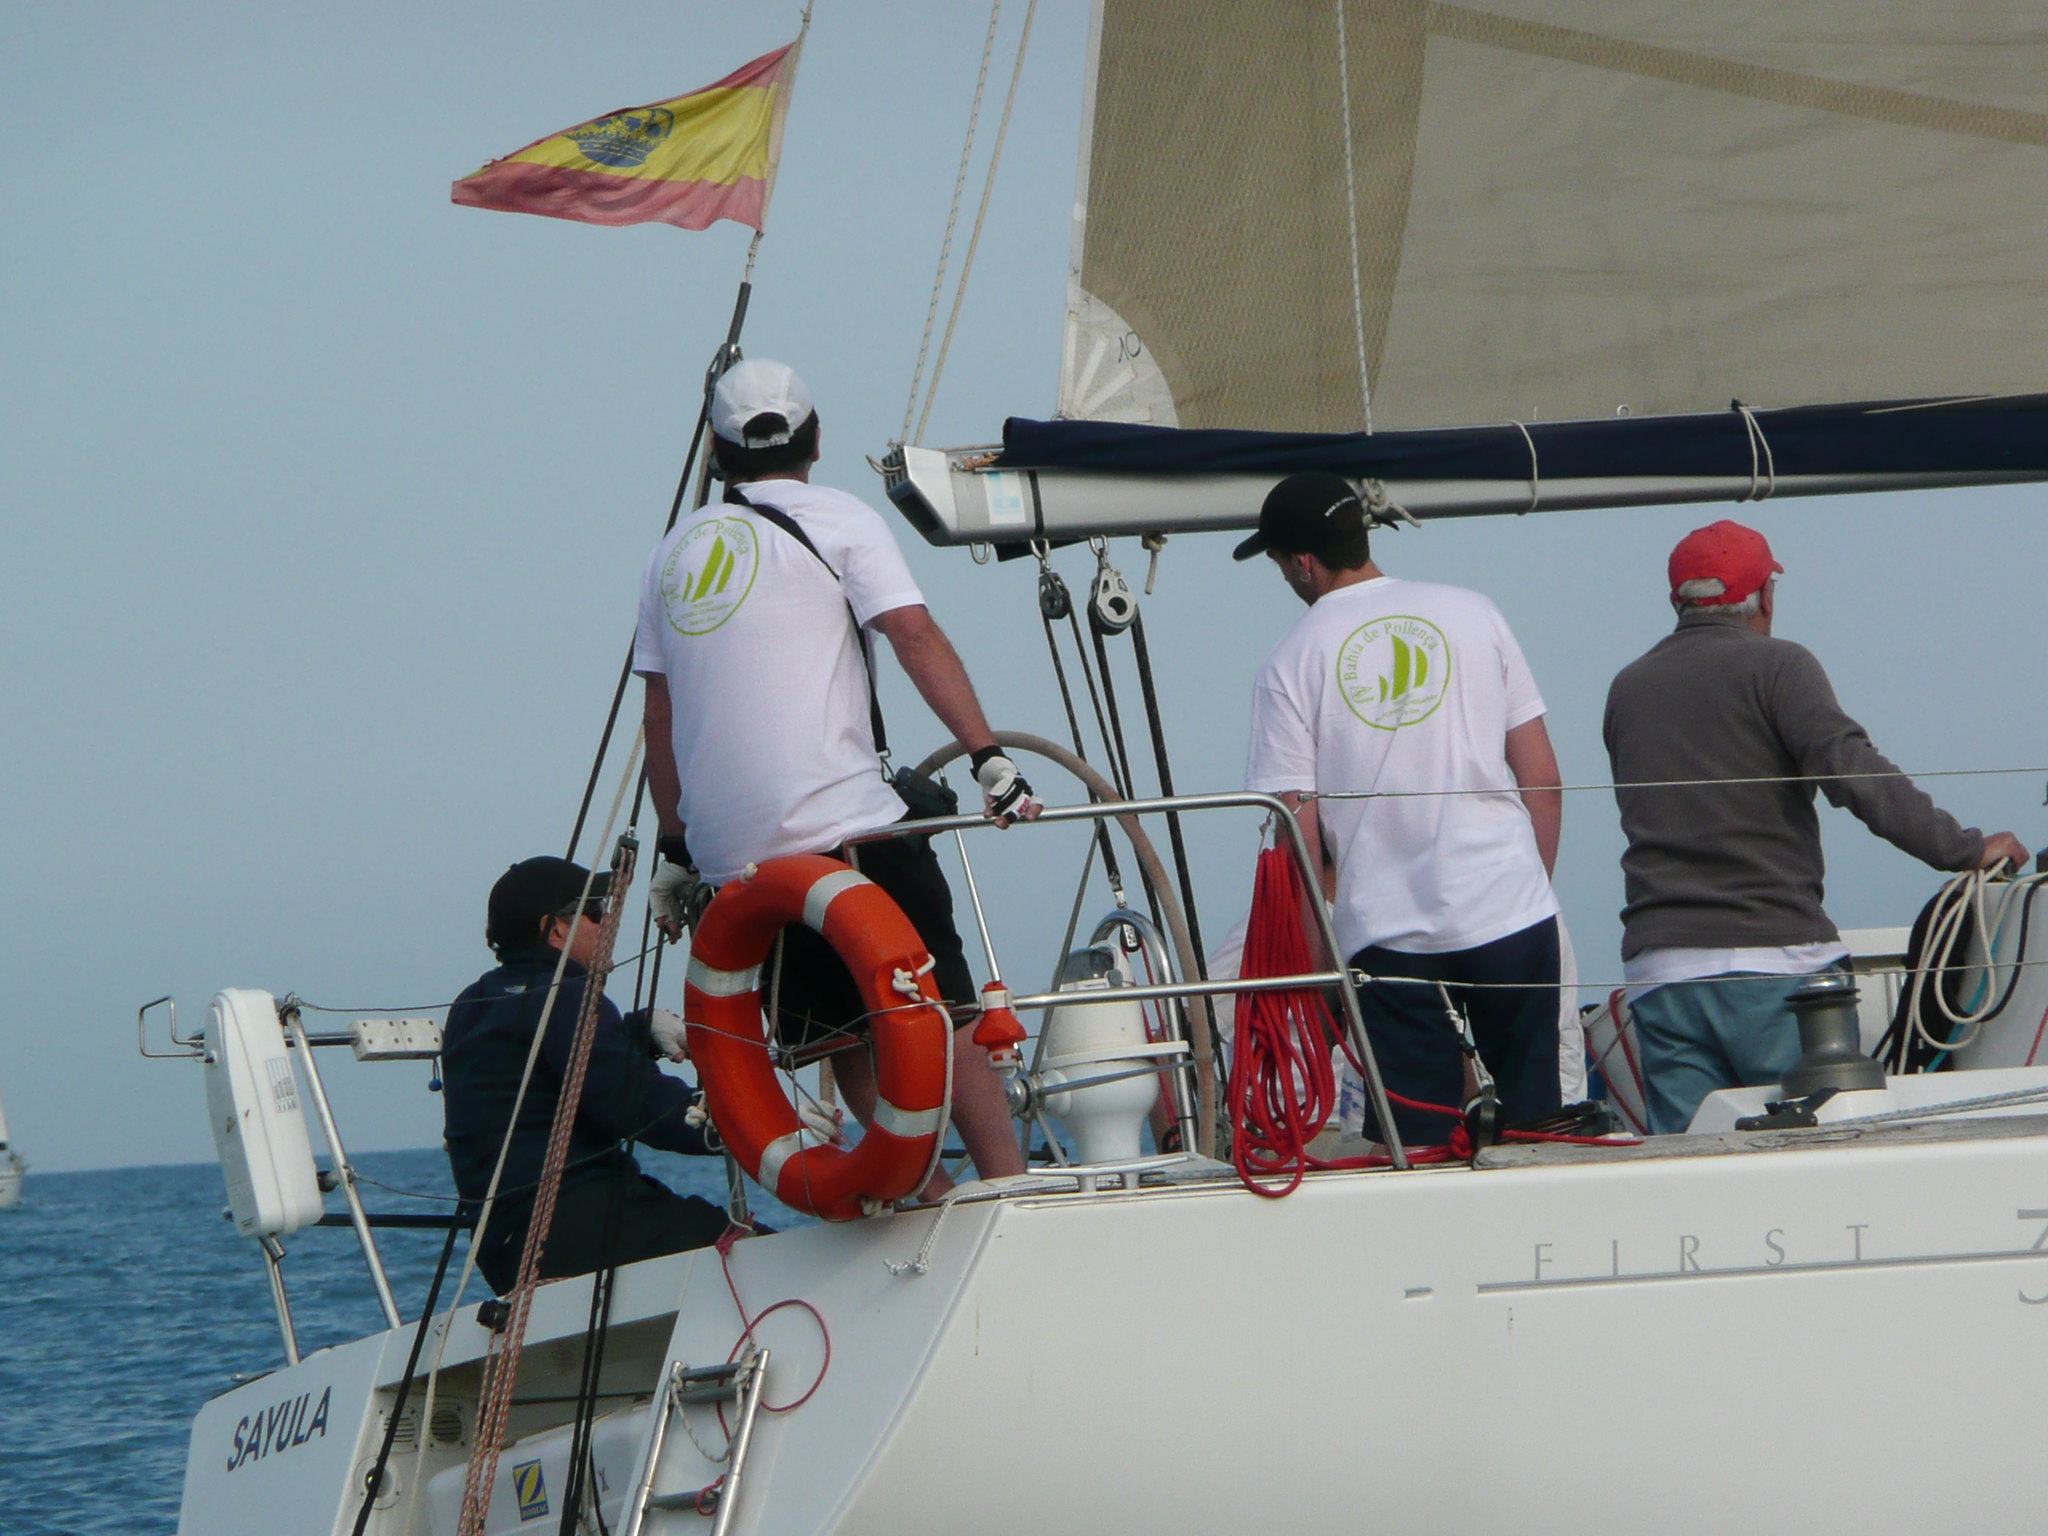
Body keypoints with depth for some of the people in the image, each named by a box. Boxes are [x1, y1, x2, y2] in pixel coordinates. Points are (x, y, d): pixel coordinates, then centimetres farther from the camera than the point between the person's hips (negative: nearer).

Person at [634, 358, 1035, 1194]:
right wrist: (989, 756, -14)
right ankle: (1005, 1184, -13)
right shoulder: (837, 520, 5)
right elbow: (915, 634, -10)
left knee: (847, 1033, 13)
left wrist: (675, 848, 27)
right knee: (945, 1014, -3)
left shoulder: (675, 552, 19)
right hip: (845, 831, -5)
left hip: (728, 853, 5)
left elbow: (660, 721, 21)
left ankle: (929, 1195, 10)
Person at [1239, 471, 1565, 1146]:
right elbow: (1542, 779, 6)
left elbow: (1299, 833, -3)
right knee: (1532, 1124, 7)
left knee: (1418, 1145, 3)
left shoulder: (1293, 662, -2)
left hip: (1390, 932, -2)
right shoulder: (1473, 615, 6)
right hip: (1512, 911, 2)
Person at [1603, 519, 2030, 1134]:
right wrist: (1964, 848, -12)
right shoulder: (1776, 665, -2)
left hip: (1659, 971, 4)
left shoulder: (1627, 689, 15)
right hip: (1774, 959, -4)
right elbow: (1854, 772, -14)